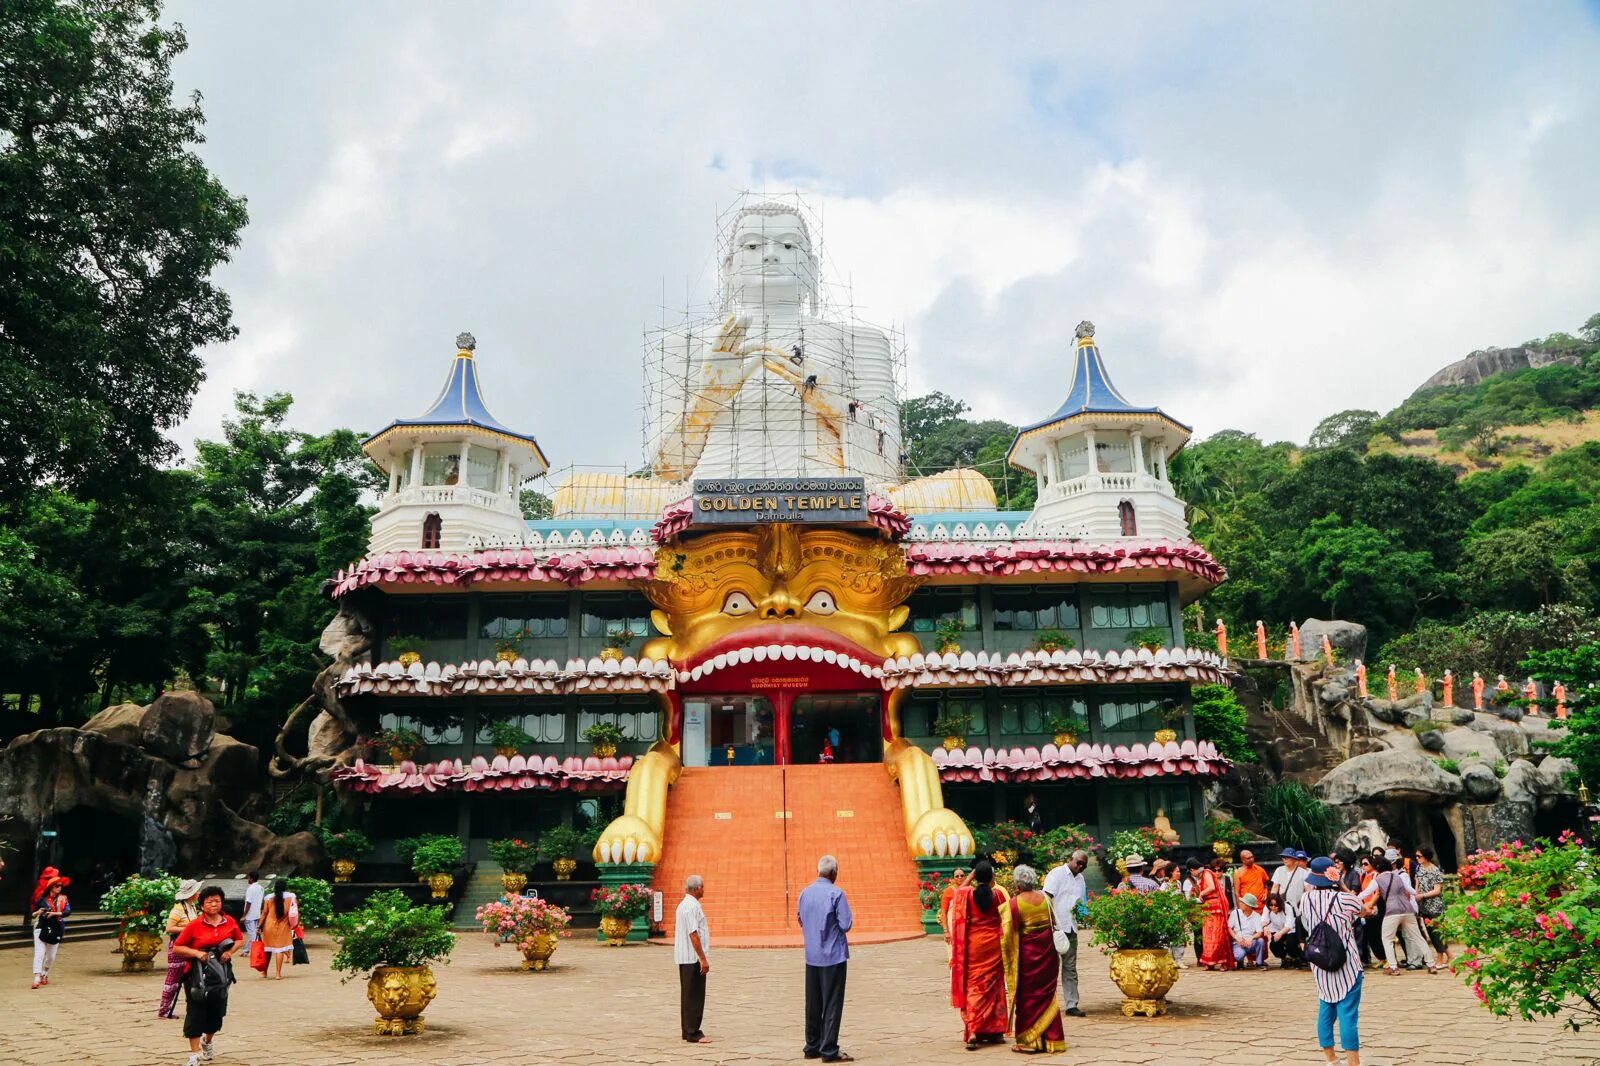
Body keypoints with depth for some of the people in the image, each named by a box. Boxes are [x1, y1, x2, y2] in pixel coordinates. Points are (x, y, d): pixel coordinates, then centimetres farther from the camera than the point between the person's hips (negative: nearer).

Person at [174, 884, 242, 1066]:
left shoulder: (230, 921, 1)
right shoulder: (194, 925, -9)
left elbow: (239, 939, 15)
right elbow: (177, 947, -4)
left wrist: (230, 951, -4)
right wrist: (196, 953, -18)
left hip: (221, 972, 3)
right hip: (199, 974, -3)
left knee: (217, 1012, 10)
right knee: (196, 1013, -4)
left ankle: (208, 1041, 39)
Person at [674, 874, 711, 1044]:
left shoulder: (683, 905, 14)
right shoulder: (692, 906, -18)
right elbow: (693, 934, -22)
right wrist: (703, 959, -21)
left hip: (685, 958, 10)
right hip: (693, 958, -10)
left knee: (688, 995, 14)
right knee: (695, 996, -5)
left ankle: (688, 1031, 19)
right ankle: (693, 1033, -3)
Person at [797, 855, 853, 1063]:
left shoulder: (805, 893, 4)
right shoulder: (836, 894, -14)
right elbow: (846, 924, -14)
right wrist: (850, 920, 6)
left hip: (811, 956, 6)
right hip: (833, 956, -6)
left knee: (813, 1004, 13)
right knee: (832, 1005, -1)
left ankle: (812, 1046, 19)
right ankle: (829, 1051, 0)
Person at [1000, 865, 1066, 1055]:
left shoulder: (1014, 902, -15)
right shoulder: (1045, 897, 0)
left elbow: (1007, 933, -14)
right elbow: (1053, 922, 11)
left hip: (1027, 952, -4)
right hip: (1048, 950, 4)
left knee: (1027, 996, 7)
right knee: (1046, 994, 14)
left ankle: (1028, 1041, 10)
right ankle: (1051, 1039, 17)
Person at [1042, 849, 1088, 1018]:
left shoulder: (1080, 879, 16)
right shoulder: (1057, 874, -6)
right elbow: (1047, 899, -13)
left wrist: (1081, 908, 2)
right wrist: (1052, 924, -19)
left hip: (1071, 928, 7)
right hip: (1055, 928, -7)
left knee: (1070, 968, 7)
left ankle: (1071, 1005, 9)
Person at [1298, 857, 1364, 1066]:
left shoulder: (1305, 899, -3)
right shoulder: (1343, 899, -14)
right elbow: (1365, 910, 7)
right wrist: (1344, 887, 12)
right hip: (1346, 965, -5)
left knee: (1326, 1010, 17)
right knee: (1348, 1014, -3)